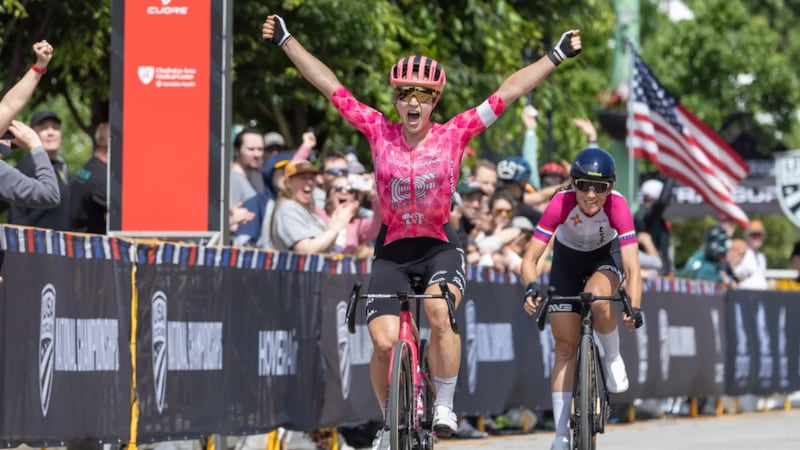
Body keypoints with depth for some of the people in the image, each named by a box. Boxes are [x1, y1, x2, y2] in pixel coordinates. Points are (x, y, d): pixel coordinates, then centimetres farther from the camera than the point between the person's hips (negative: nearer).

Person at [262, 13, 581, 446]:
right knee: (384, 342, -12)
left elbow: (507, 92, -5)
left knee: (440, 314, -30)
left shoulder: (453, 134, -5)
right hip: (392, 249, 1)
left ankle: (444, 406, -13)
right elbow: (329, 85, -1)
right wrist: (286, 40, 0)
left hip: (440, 247, -1)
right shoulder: (378, 132, -3)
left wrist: (557, 56, -5)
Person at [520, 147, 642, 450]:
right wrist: (532, 288, -51)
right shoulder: (561, 204, -33)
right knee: (565, 347, -3)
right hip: (567, 258, 1)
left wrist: (634, 307, -54)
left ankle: (613, 358, -7)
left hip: (606, 256, -1)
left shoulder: (617, 206, -34)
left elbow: (632, 267, -39)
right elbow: (530, 258, -32)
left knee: (597, 299, -37)